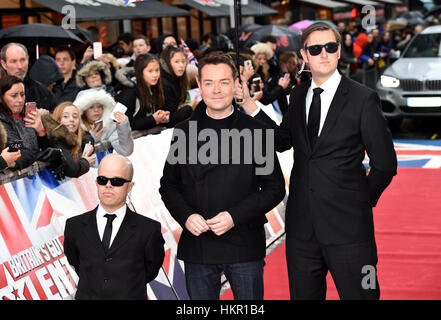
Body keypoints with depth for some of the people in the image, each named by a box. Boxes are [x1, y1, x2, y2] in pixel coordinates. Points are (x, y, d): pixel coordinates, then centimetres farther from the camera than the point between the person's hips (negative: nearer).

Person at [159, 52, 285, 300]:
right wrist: (186, 216, -7)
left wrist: (235, 216, -13)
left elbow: (275, 188, -1)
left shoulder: (255, 131, -1)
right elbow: (168, 185, 12)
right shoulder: (184, 132, 7)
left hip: (244, 245, -2)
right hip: (197, 246, 2)